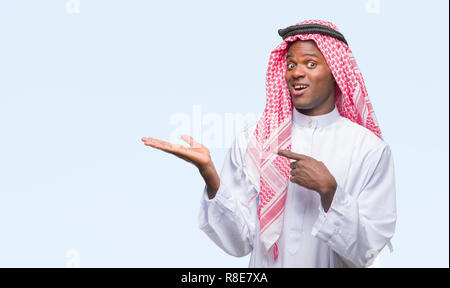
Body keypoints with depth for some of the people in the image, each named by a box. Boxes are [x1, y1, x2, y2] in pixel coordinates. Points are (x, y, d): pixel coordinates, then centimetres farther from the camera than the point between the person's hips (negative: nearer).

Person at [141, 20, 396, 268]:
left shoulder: (370, 149, -10)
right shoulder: (253, 140, -7)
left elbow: (367, 253, -13)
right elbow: (239, 243, -11)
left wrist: (328, 190, -26)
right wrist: (208, 172, -22)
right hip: (265, 266, 1)